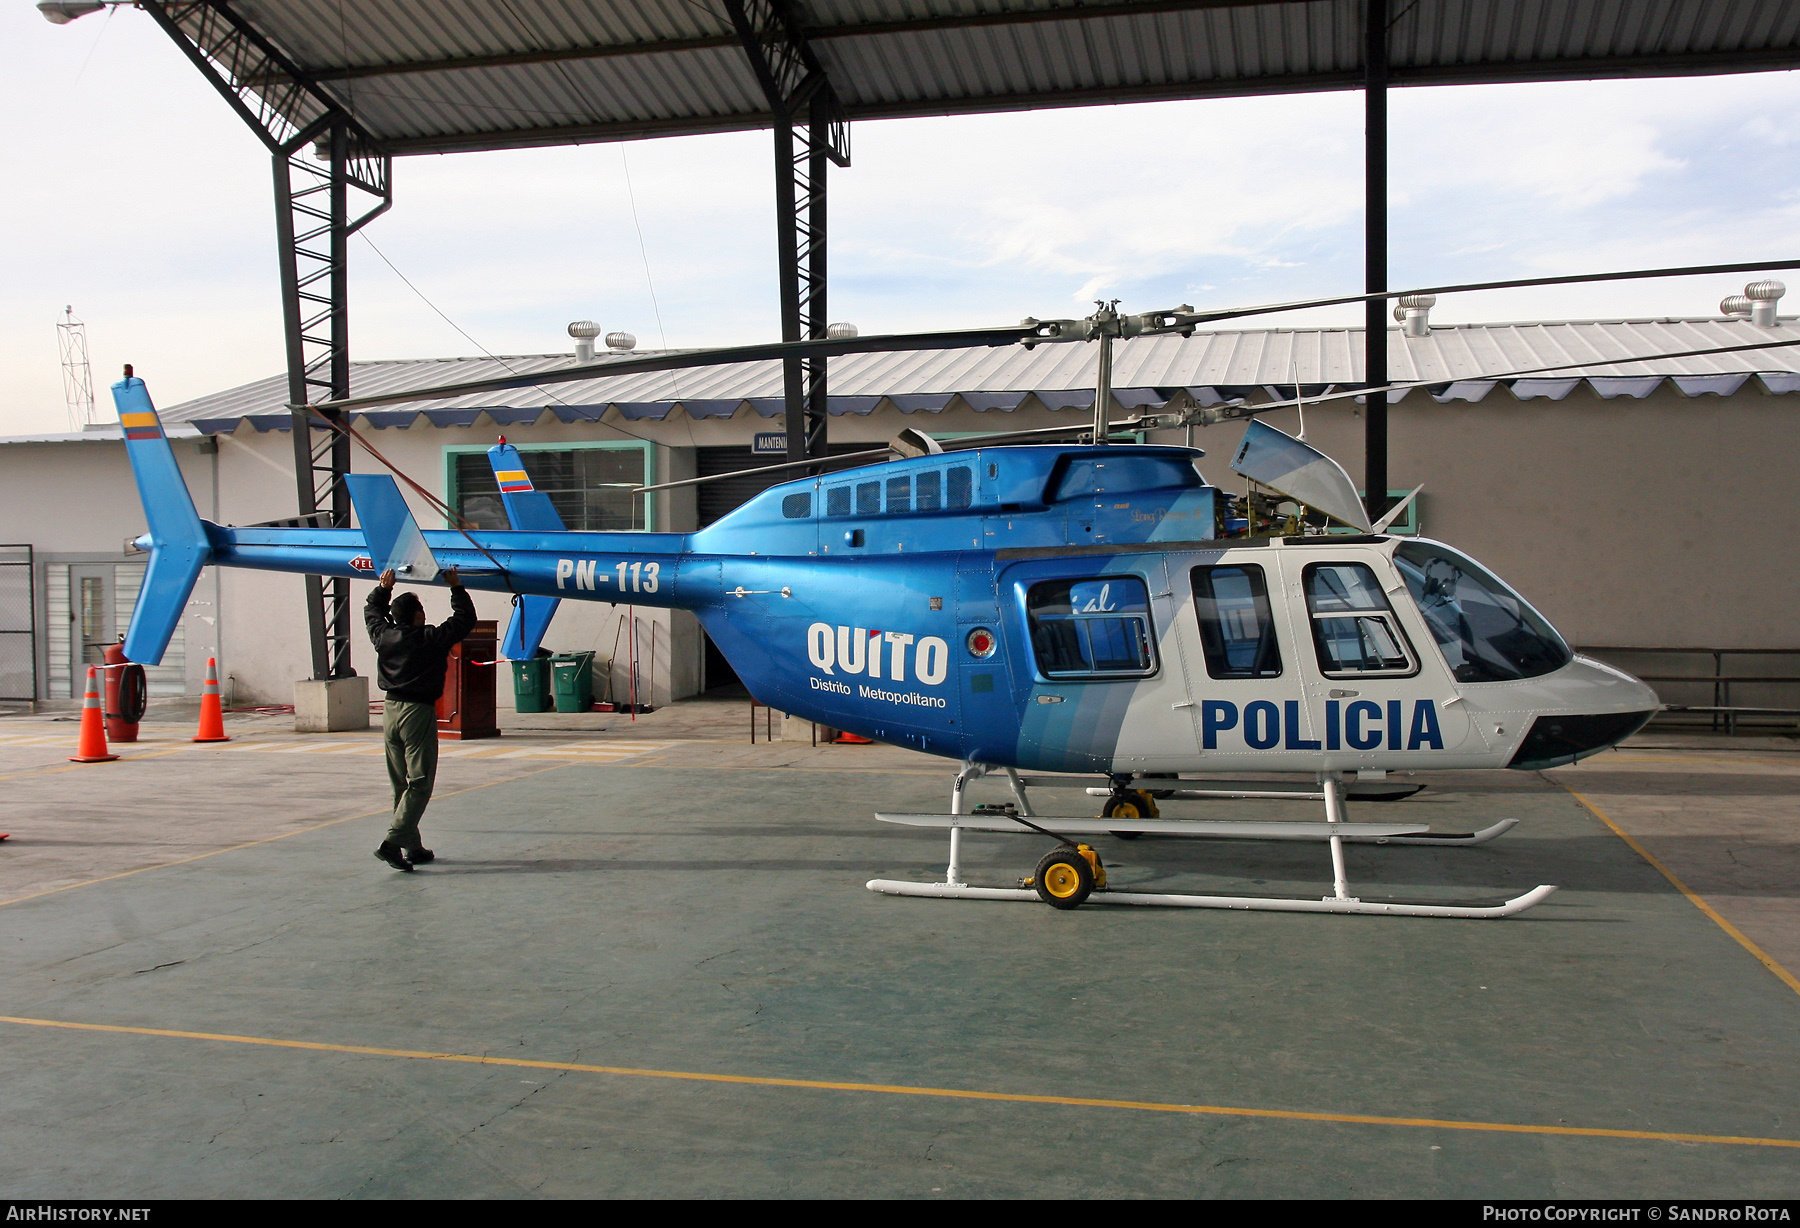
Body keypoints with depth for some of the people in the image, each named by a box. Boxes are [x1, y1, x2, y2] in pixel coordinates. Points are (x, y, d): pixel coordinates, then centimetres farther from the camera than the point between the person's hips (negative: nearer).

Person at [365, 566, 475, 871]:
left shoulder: (384, 637, 4)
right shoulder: (432, 639, -9)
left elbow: (372, 613, 26)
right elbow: (465, 618, 2)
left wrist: (383, 588, 31)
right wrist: (456, 588, 11)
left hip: (390, 712, 7)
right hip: (418, 713, -7)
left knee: (401, 785, 12)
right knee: (419, 784, -5)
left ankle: (413, 848, 17)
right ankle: (393, 842, -16)